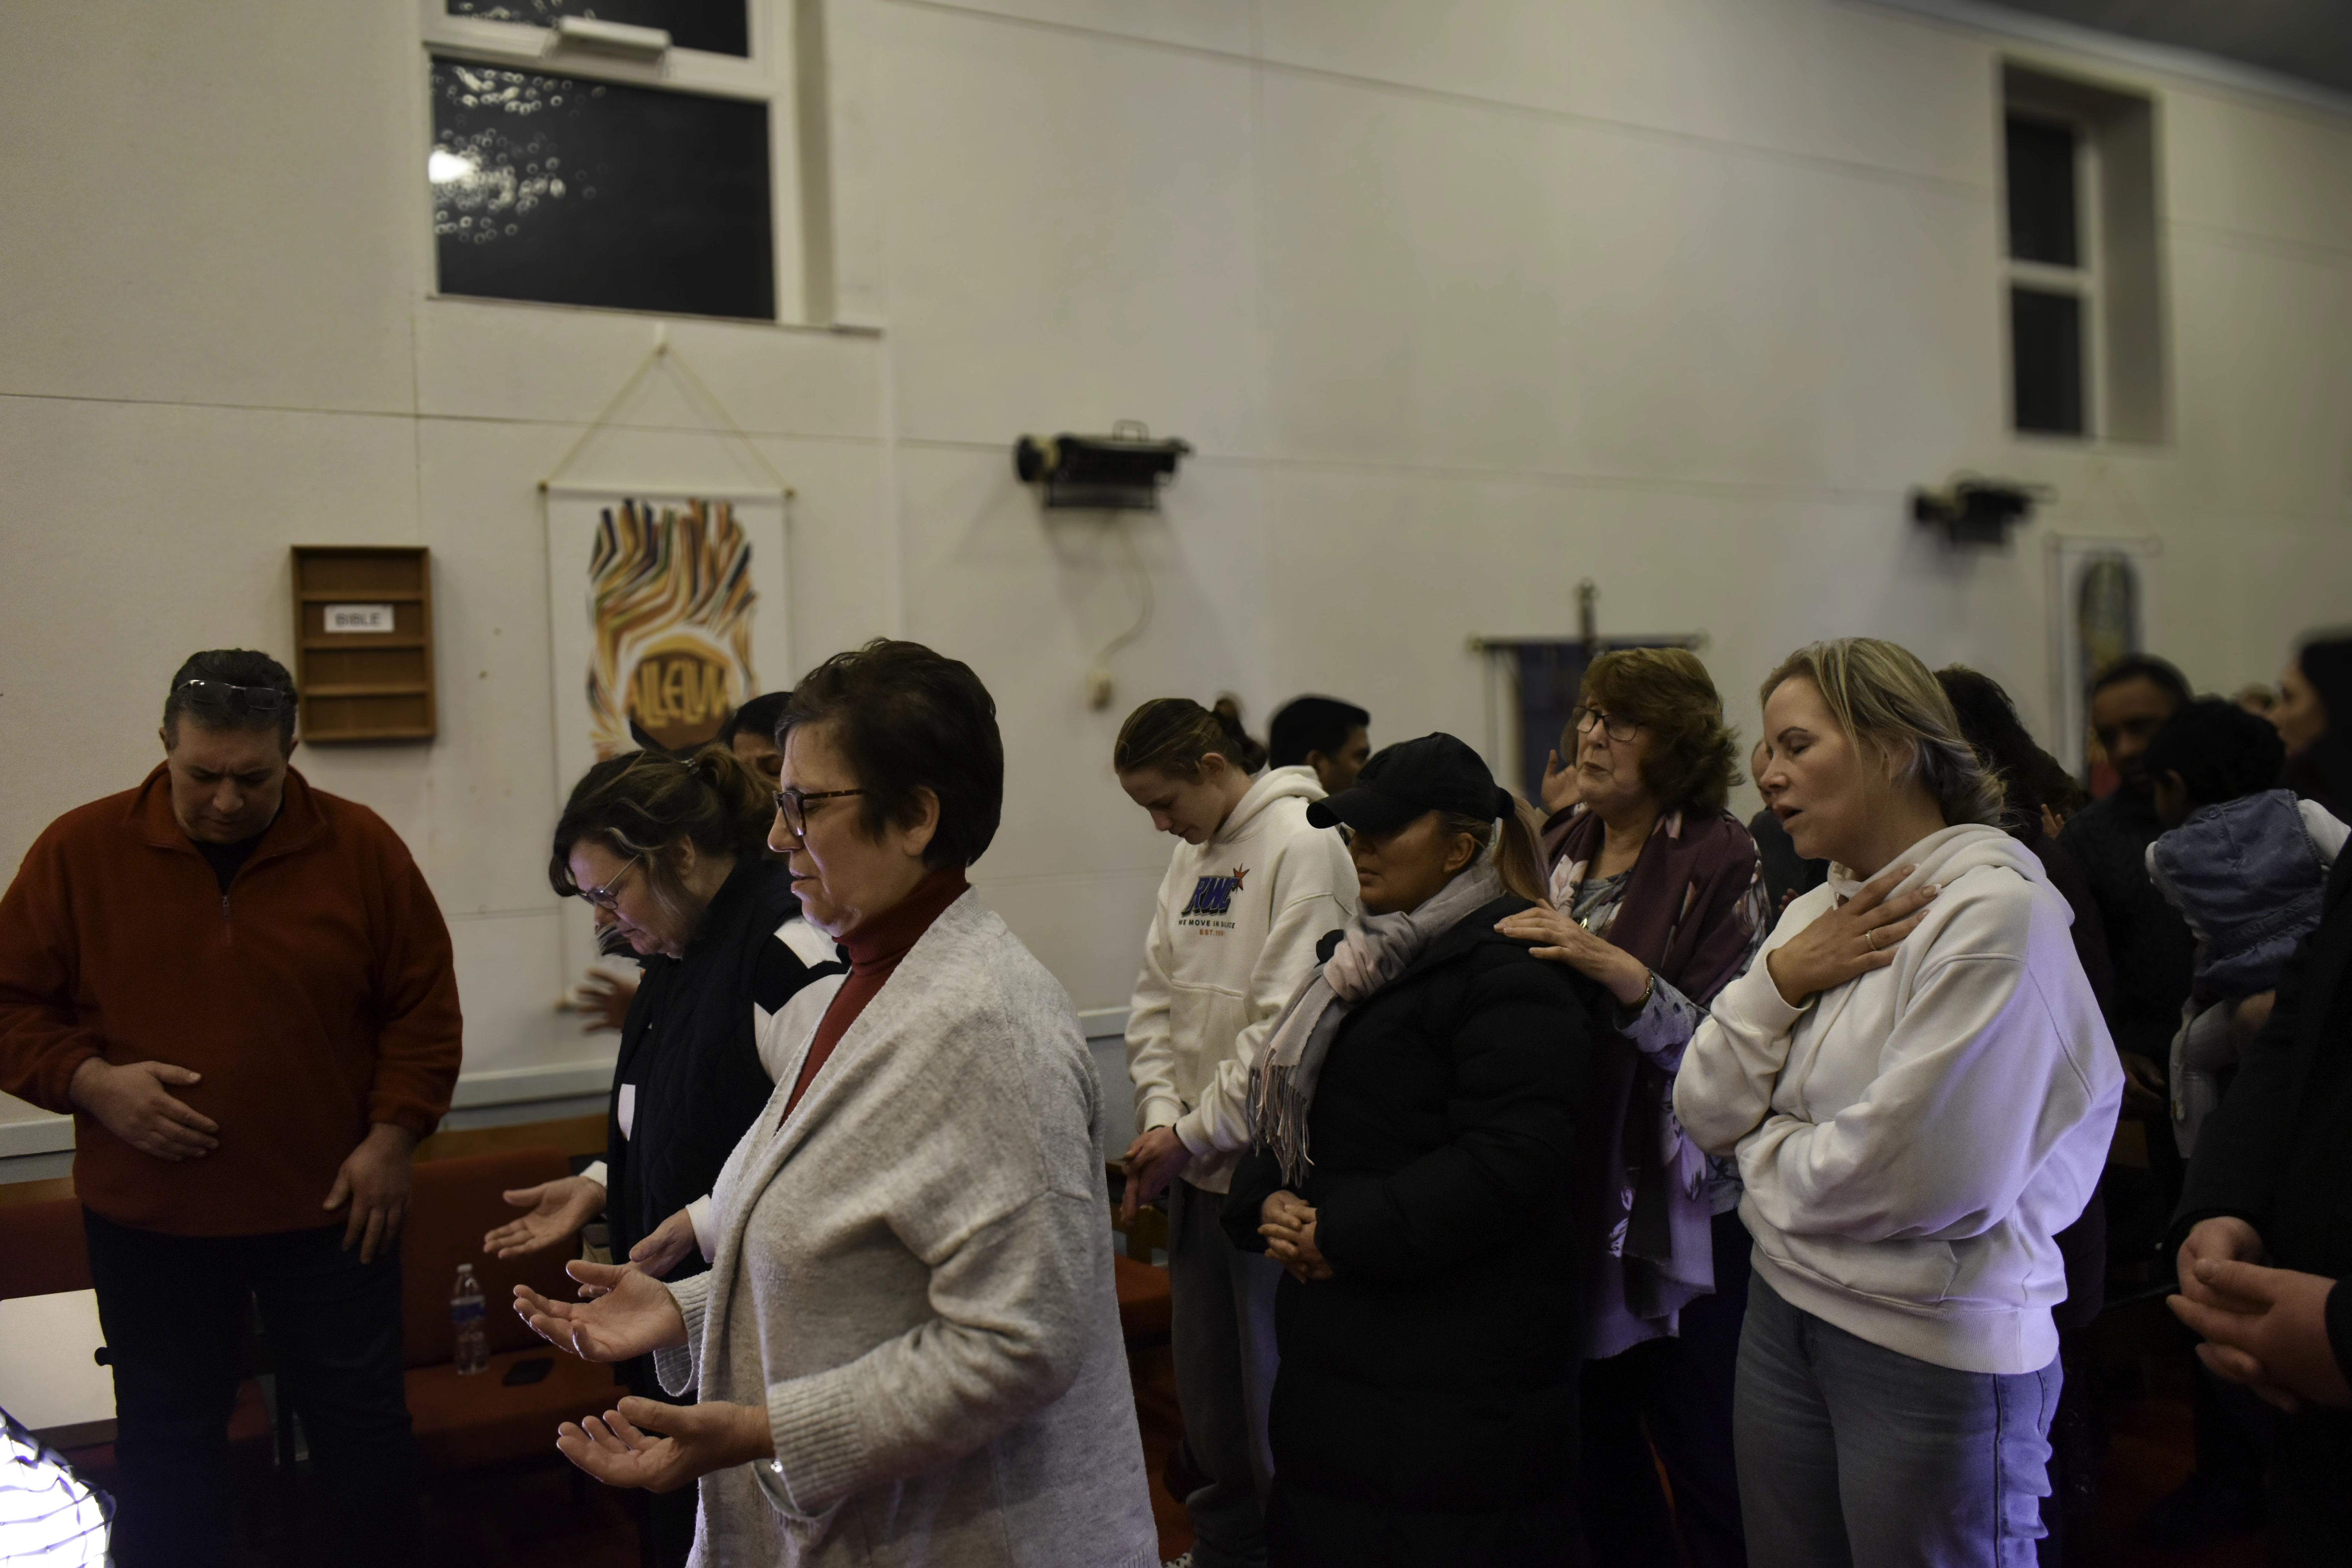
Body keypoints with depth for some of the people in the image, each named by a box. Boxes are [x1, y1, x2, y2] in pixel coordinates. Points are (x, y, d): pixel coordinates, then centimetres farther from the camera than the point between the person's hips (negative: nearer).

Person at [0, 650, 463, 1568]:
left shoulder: (362, 848, -5)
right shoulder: (80, 851, -5)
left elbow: (423, 1009, 0)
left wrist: (392, 1137, -7)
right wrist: (91, 1082, -15)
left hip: (331, 1211, 0)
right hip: (148, 1218, 1)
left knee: (365, 1431, 10)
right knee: (166, 1450, 14)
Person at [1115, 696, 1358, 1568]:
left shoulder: (1303, 843, -14)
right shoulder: (1193, 855, 12)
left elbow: (1289, 1022, -19)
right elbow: (1157, 997, 12)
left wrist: (1193, 1134, -13)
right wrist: (1158, 1116, -4)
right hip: (1198, 1169, 8)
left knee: (1277, 1399, 1)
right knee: (1206, 1389, 18)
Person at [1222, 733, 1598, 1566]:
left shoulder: (1511, 974, -14)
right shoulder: (1365, 958, 15)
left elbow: (1507, 1161, -24)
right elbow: (1294, 1105, 18)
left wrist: (1343, 1234, -19)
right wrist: (1268, 1202, -3)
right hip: (1337, 1334, 9)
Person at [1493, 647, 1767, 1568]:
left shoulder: (1718, 859, -10)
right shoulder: (1560, 846, 7)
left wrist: (1617, 970, -27)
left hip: (1682, 1215, -5)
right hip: (1575, 1198, 5)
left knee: (1704, 1459, 6)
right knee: (1595, 1448, 14)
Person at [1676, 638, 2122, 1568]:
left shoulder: (1995, 911, -17)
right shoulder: (1817, 913, 8)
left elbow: (1920, 1176, -23)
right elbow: (1704, 1115, 4)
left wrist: (1763, 1148, -5)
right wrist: (1778, 982, -11)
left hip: (1935, 1350, -7)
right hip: (1786, 1312, 7)